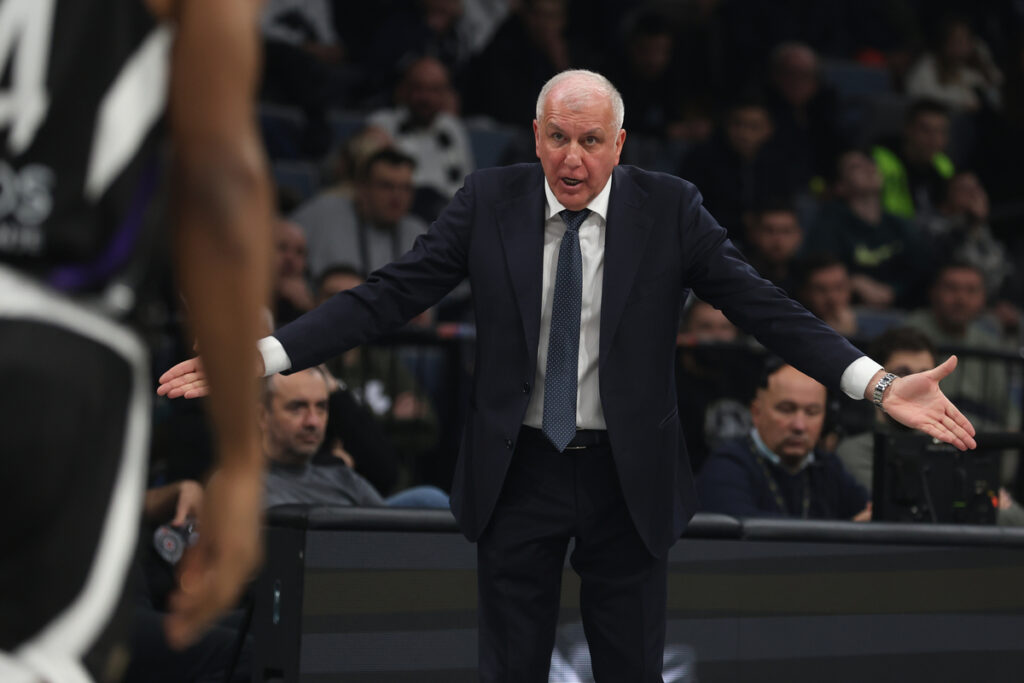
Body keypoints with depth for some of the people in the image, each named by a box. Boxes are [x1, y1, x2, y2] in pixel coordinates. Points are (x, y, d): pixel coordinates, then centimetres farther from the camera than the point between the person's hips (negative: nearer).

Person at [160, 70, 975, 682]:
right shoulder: (489, 201, -4)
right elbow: (388, 294, -8)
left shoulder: (669, 207, -6)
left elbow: (763, 304, -11)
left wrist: (877, 383, -23)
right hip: (517, 472, 1)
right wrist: (262, 356, -18)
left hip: (630, 476, 0)